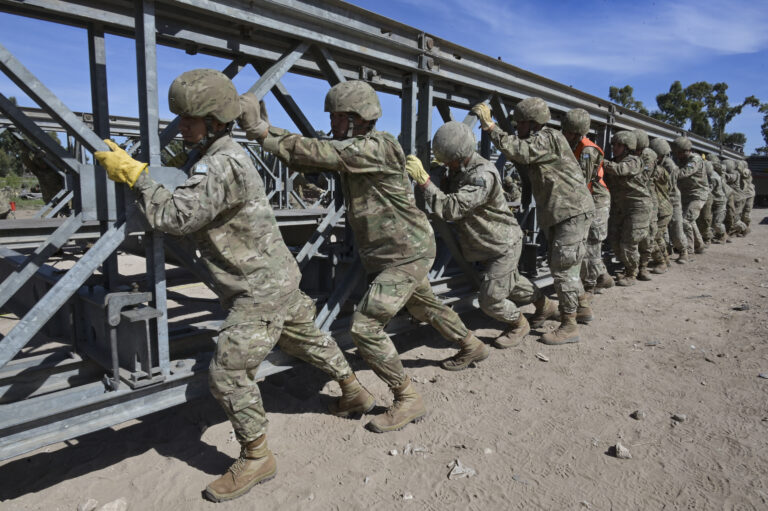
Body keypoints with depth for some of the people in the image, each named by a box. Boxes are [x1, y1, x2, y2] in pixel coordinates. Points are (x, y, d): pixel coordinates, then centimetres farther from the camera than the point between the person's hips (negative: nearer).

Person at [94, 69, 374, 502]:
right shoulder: (223, 155, 10)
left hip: (261, 287, -10)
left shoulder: (223, 163, -23)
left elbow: (175, 217, -28)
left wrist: (134, 174, -19)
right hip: (276, 277, 10)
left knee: (228, 372, -4)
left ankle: (256, 458, 13)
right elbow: (192, 212, 16)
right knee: (306, 339, 24)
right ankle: (355, 393, 43)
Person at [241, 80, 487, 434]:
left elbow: (318, 154, -30)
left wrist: (262, 132, -23)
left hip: (405, 255, -10)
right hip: (401, 252, 10)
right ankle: (471, 346, 52)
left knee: (365, 327, -12)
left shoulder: (374, 147, -22)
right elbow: (312, 156, 1)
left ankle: (407, 400, 2)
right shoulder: (349, 150, 6)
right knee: (424, 306, 28)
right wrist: (263, 127, -8)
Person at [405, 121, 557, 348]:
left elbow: (451, 208, -42)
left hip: (503, 246, -9)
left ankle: (518, 325, 28)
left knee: (490, 300, -3)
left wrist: (423, 179, -45)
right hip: (490, 244, 9)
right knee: (511, 284, 27)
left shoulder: (483, 176, -34)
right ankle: (545, 306, 52)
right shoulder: (458, 167, -5)